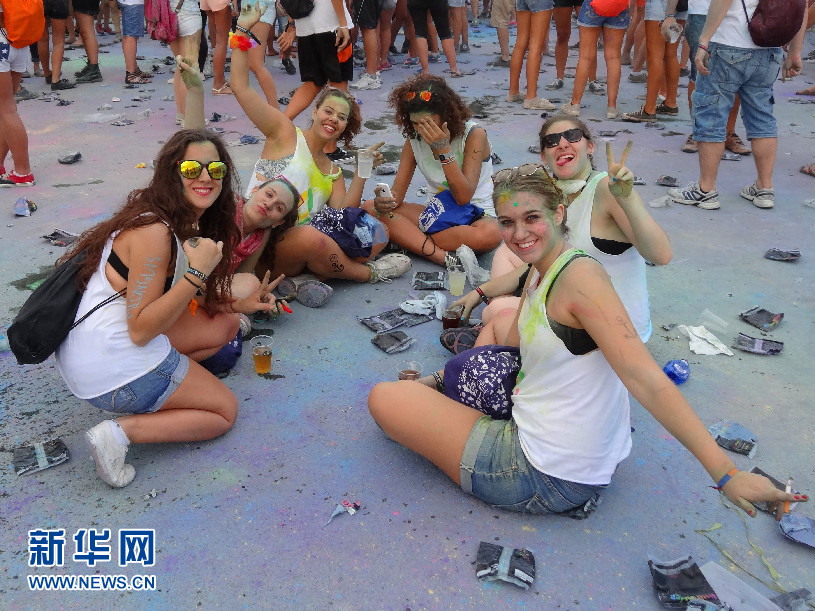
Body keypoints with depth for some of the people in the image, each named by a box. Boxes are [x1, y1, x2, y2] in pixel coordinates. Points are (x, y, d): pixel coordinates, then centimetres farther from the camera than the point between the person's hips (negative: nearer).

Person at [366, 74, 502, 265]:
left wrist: (444, 149, -28)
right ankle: (443, 257, -32)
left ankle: (408, 240, -28)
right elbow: (398, 190, -3)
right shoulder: (413, 139, 0)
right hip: (438, 213, 5)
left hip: (475, 215, -5)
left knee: (491, 235, -41)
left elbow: (463, 197, -21)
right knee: (371, 207, -17)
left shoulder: (474, 134, -13)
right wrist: (385, 201, -28)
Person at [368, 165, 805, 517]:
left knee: (383, 399, -2)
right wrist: (443, 377, 14)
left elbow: (648, 381, -29)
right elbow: (510, 352, 19)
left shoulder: (580, 276, -22)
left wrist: (726, 473, -33)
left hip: (547, 480, -10)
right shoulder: (539, 274, 6)